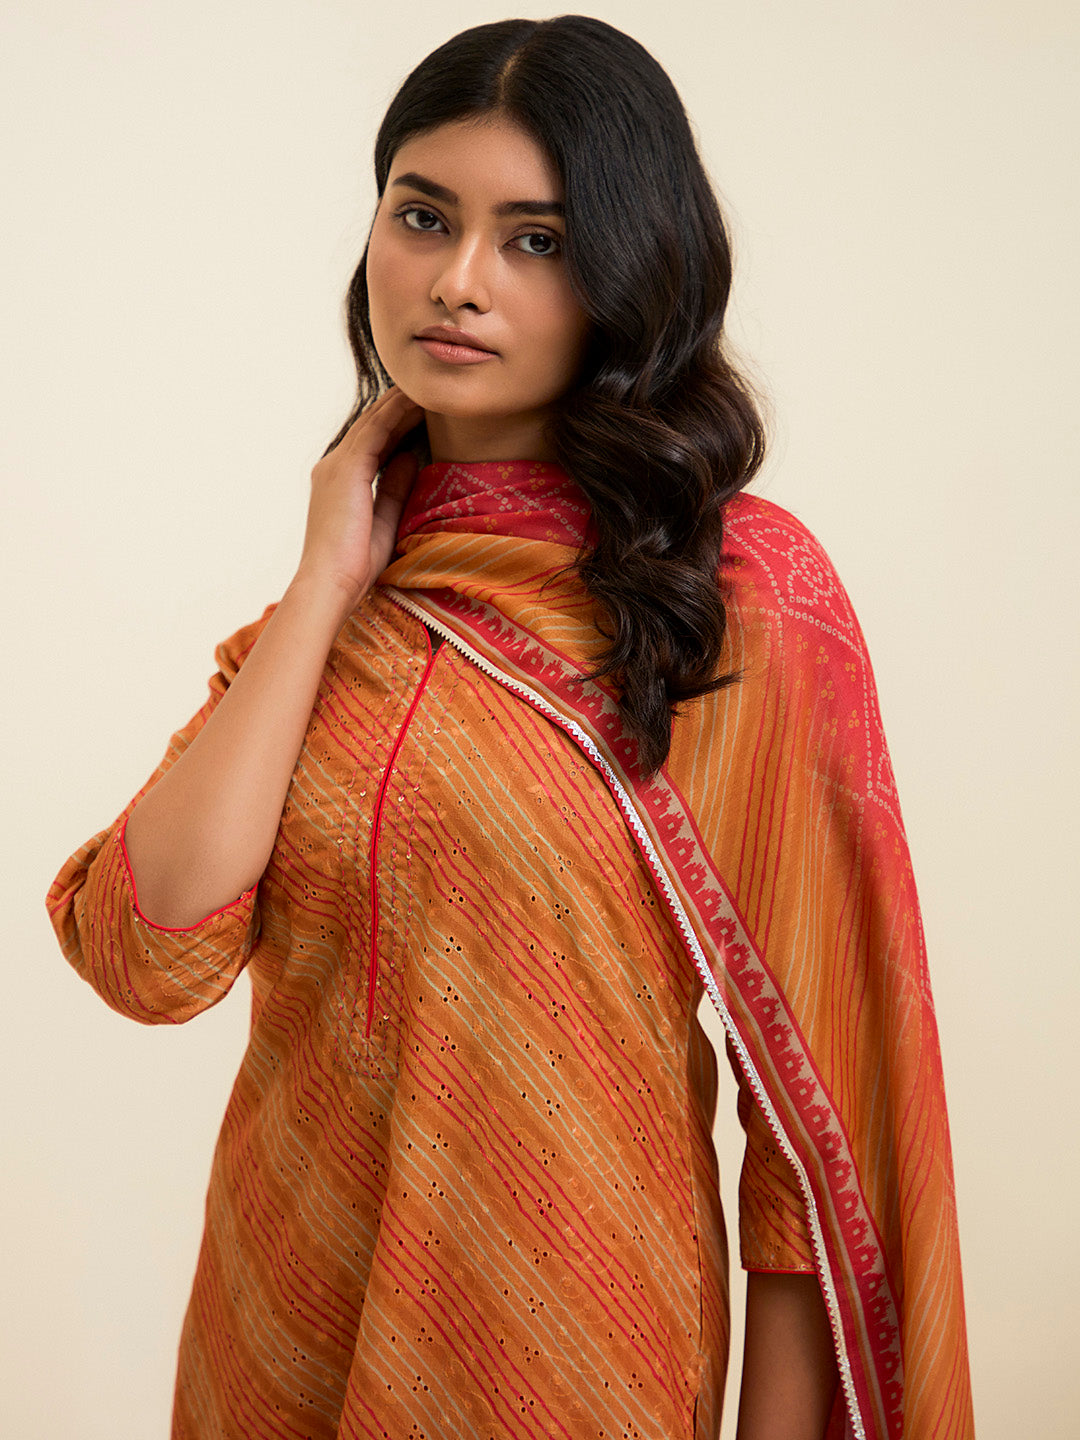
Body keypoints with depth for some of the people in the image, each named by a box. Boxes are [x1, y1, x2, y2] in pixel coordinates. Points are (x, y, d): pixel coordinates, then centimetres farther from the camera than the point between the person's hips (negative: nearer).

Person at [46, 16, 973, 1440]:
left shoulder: (745, 590, -12)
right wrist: (329, 586, -12)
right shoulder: (333, 586, 1)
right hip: (288, 1312, 5)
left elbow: (812, 1059, -11)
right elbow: (146, 955, -12)